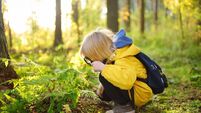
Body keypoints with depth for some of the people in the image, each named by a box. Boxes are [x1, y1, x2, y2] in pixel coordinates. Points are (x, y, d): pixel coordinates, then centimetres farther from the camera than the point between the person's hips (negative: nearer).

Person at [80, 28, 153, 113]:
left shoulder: (124, 60, -30)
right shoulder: (112, 52, 1)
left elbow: (126, 80, -52)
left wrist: (103, 68, -40)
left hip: (140, 94, -10)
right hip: (131, 88, 10)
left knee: (104, 78, -24)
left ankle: (124, 106, -14)